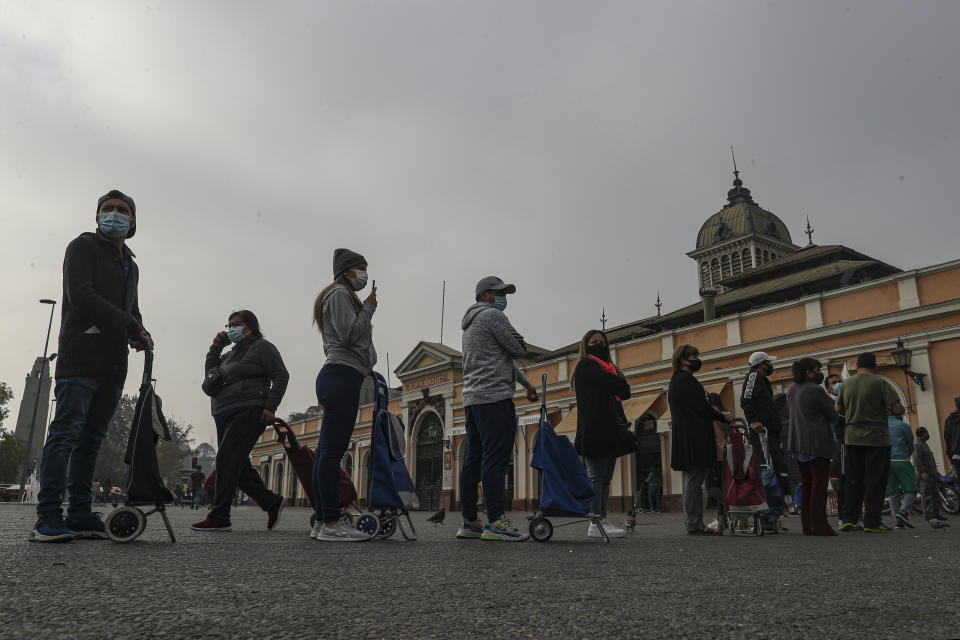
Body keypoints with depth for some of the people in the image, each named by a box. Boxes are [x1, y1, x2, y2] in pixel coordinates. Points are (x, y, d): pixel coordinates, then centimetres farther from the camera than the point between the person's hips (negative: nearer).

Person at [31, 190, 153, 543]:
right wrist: (130, 327, -14)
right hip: (81, 356, -7)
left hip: (113, 364, 7)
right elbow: (81, 295, -10)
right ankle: (48, 518, -11)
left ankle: (80, 514, 6)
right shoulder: (83, 247, 4)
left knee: (92, 438, 5)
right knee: (66, 432, -11)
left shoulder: (130, 266, 27)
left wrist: (139, 332, 4)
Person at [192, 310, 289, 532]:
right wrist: (215, 348, 10)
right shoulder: (231, 353, 25)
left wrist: (270, 406, -17)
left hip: (249, 412, -9)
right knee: (238, 465, 8)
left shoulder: (262, 347, 0)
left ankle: (219, 517, -13)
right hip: (226, 416, 9)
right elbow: (210, 374, 20)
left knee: (226, 460, -15)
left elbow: (281, 376, -8)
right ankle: (272, 502, 17)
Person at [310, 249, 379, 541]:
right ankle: (331, 523, -14)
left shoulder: (342, 296, 30)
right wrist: (368, 308, -2)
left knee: (327, 451, 6)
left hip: (335, 376, 11)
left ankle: (322, 522, 8)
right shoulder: (339, 293, -1)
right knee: (332, 450, -13)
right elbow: (349, 334, -13)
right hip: (343, 376, -11)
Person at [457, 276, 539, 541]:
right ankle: (495, 521, -14)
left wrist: (526, 383, 30)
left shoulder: (470, 323, 28)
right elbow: (519, 349, -6)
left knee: (473, 459, 7)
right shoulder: (492, 315, -3)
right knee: (496, 458, -12)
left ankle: (469, 522, 9)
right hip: (494, 396, -10)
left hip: (472, 399, 10)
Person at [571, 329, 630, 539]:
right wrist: (620, 381, 10)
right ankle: (596, 523, -10)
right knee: (597, 477, -10)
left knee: (605, 478, 6)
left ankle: (602, 520, 8)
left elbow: (625, 392, 15)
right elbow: (617, 385, -10)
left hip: (609, 430, 9)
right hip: (595, 429, -9)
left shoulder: (606, 367, 26)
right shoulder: (585, 365, -1)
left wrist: (616, 385, -2)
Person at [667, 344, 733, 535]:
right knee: (695, 480, -8)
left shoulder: (676, 380, 20)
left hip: (684, 438, 11)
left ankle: (692, 523, 17)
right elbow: (702, 408, -15)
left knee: (691, 481, 12)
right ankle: (695, 524, -6)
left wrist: (718, 414, 15)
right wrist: (723, 417, 0)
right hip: (694, 438, -11)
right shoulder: (686, 380, -13)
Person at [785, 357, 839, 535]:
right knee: (820, 482, -5)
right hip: (817, 442, -8)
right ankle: (819, 524, -6)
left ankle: (807, 524, 11)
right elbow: (832, 415, -8)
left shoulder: (793, 389, 11)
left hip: (798, 442, 8)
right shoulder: (815, 390, -14)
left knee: (806, 483, 11)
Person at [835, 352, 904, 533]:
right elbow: (898, 409, -12)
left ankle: (848, 519, 7)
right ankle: (872, 522, 1)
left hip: (853, 438, 4)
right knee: (875, 481, 0)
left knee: (853, 480, 9)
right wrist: (888, 408, 9)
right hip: (877, 438, -4)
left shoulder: (846, 384, 6)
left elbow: (838, 408, 17)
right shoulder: (880, 383, -7)